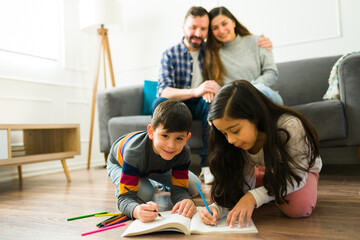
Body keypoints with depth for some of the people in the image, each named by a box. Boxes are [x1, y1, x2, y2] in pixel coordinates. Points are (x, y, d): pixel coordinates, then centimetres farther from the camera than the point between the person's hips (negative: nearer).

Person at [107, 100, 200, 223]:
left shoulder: (184, 152, -35)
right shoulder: (134, 152, -47)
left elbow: (179, 189, -29)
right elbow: (125, 198, -46)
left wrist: (186, 200, -55)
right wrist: (137, 211, -71)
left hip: (156, 168, 4)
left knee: (194, 187, -1)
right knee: (145, 194, -33)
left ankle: (159, 185, 25)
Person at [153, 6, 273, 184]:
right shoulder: (170, 54, -3)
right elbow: (163, 91, -18)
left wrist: (263, 45, -9)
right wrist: (195, 91, -37)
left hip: (202, 105, 1)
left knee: (212, 101, -33)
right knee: (159, 103, -32)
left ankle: (208, 163, -31)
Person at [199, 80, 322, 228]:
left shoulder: (290, 127, -40)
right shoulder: (238, 142, -26)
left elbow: (296, 176, -32)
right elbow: (240, 185, -20)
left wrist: (254, 197, -41)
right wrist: (217, 208, -40)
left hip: (298, 169, -3)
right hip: (266, 171, 4)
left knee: (299, 208, -34)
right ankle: (271, 191, 9)